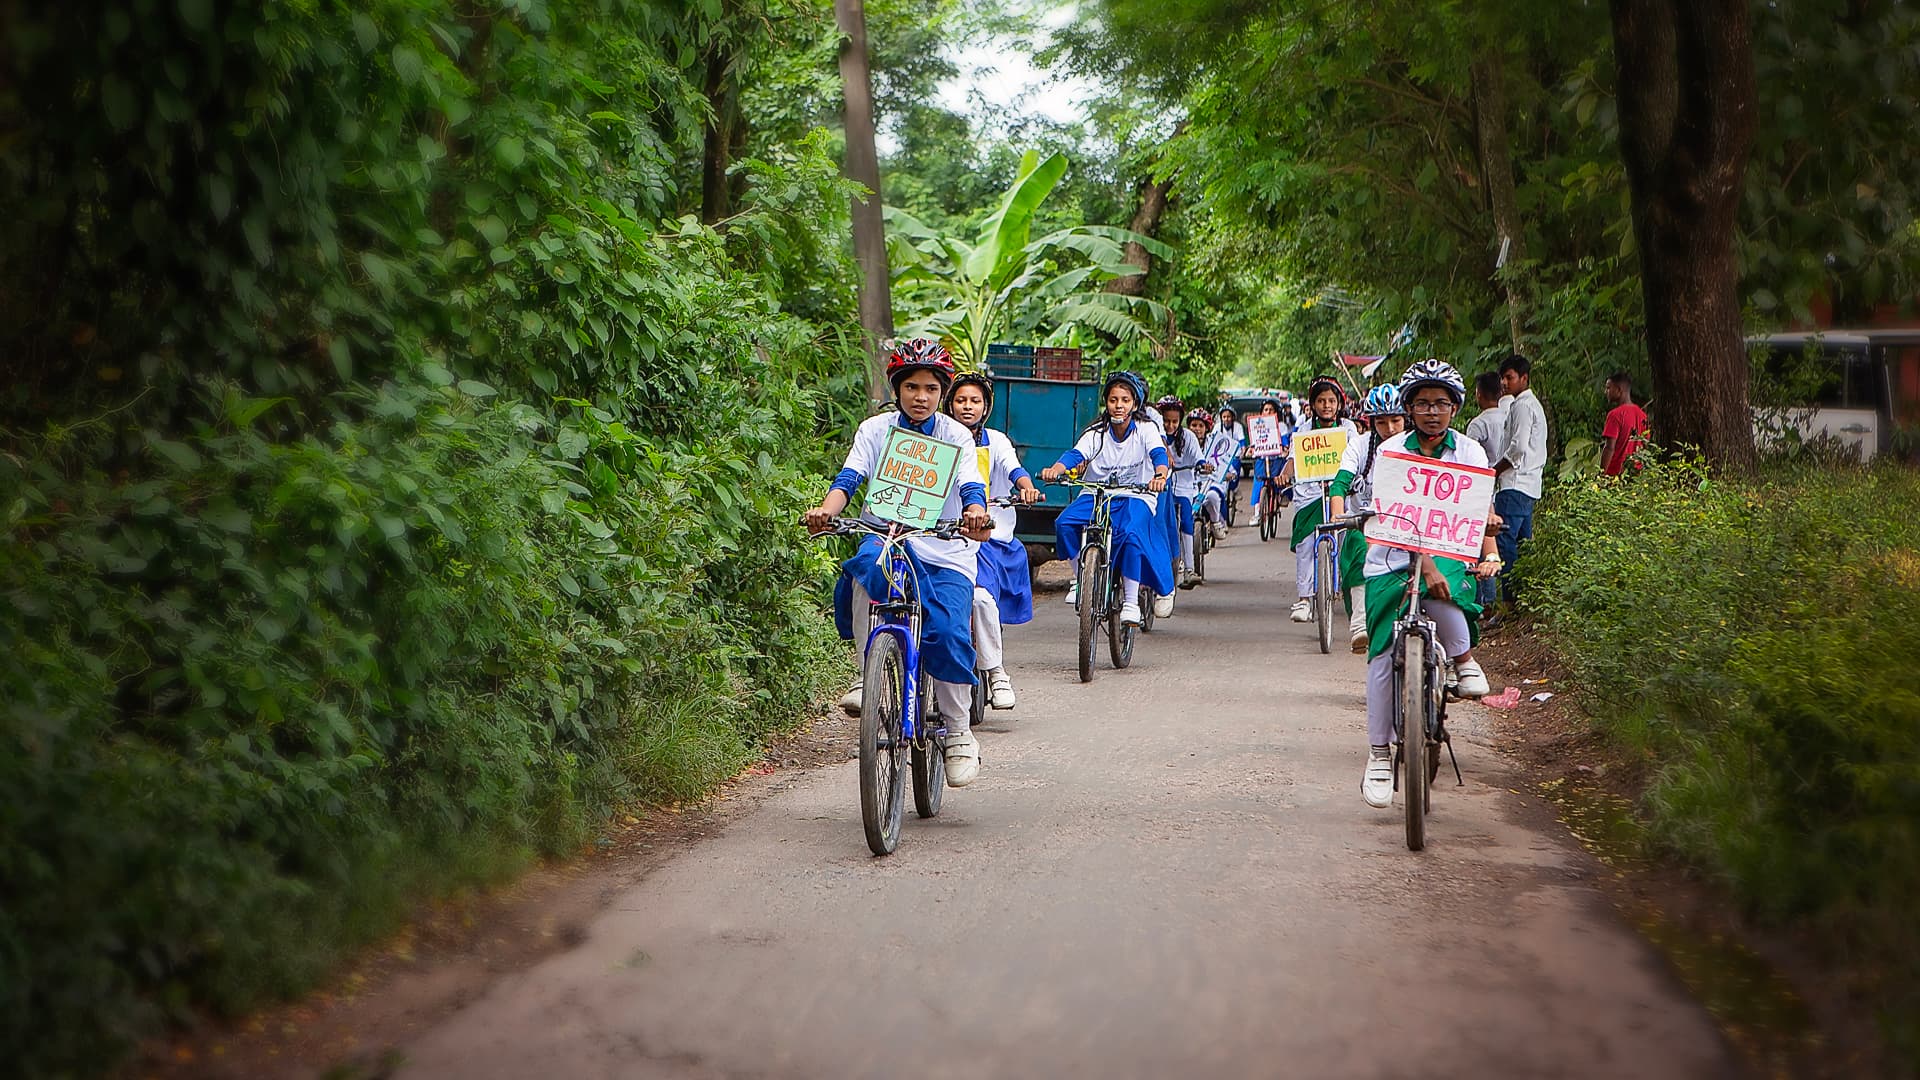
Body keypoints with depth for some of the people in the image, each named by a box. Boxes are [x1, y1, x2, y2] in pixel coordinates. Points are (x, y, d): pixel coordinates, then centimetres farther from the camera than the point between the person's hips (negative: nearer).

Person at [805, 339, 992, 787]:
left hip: (946, 552, 0)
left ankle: (959, 734, -1)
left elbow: (971, 486, -11)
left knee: (948, 632, -20)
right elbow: (849, 477, -7)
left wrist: (975, 513, -36)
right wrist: (825, 510, -29)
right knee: (864, 569, -36)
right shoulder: (876, 430, 5)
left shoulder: (955, 435, 3)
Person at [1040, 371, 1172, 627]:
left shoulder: (1146, 429, -3)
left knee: (1130, 533, -33)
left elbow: (1158, 453, -20)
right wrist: (1055, 469, -39)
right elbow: (1076, 454, -17)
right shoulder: (1096, 433, -1)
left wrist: (1160, 475, -44)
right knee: (1064, 523, -25)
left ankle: (1131, 602, -21)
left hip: (1135, 497, -2)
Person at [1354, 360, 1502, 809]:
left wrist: (1489, 555, -23)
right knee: (1383, 655, -7)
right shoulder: (1392, 453, -8)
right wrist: (1425, 565, -33)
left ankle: (1464, 659, -9)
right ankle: (1379, 753, 3)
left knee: (1439, 592, -36)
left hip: (1449, 555, 0)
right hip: (1393, 561, 0)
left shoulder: (1469, 452, 1)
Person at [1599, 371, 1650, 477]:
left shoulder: (1615, 415, -12)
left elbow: (1609, 448, -17)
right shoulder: (1642, 414, 12)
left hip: (1616, 472, -7)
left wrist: (1601, 473, -15)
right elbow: (1645, 445, 15)